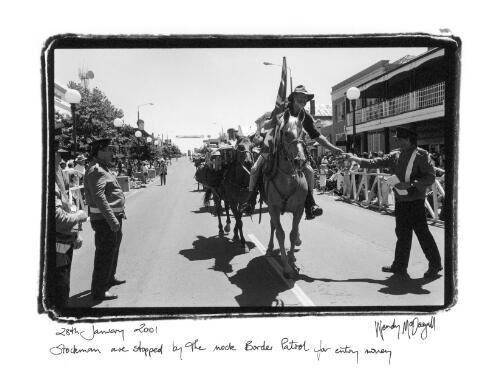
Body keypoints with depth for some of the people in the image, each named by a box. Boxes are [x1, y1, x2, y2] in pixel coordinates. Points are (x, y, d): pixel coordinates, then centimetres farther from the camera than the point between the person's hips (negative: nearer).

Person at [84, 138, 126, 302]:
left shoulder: (102, 168, 16)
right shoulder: (96, 170, -19)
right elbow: (99, 197, -29)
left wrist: (117, 217, 24)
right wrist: (112, 220, -32)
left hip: (113, 217, 11)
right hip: (105, 220, -11)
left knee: (113, 249, 24)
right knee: (105, 253, -4)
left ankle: (109, 278, 42)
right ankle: (99, 291, 5)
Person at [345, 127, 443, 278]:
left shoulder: (421, 155, -10)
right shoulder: (395, 155, 8)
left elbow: (430, 177, -15)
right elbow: (375, 162, 11)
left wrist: (410, 184, -22)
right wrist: (354, 159, 6)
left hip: (415, 201, -6)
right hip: (401, 201, 6)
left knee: (422, 233, 0)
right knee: (402, 234, 12)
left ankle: (435, 265, 15)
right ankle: (399, 266, 21)